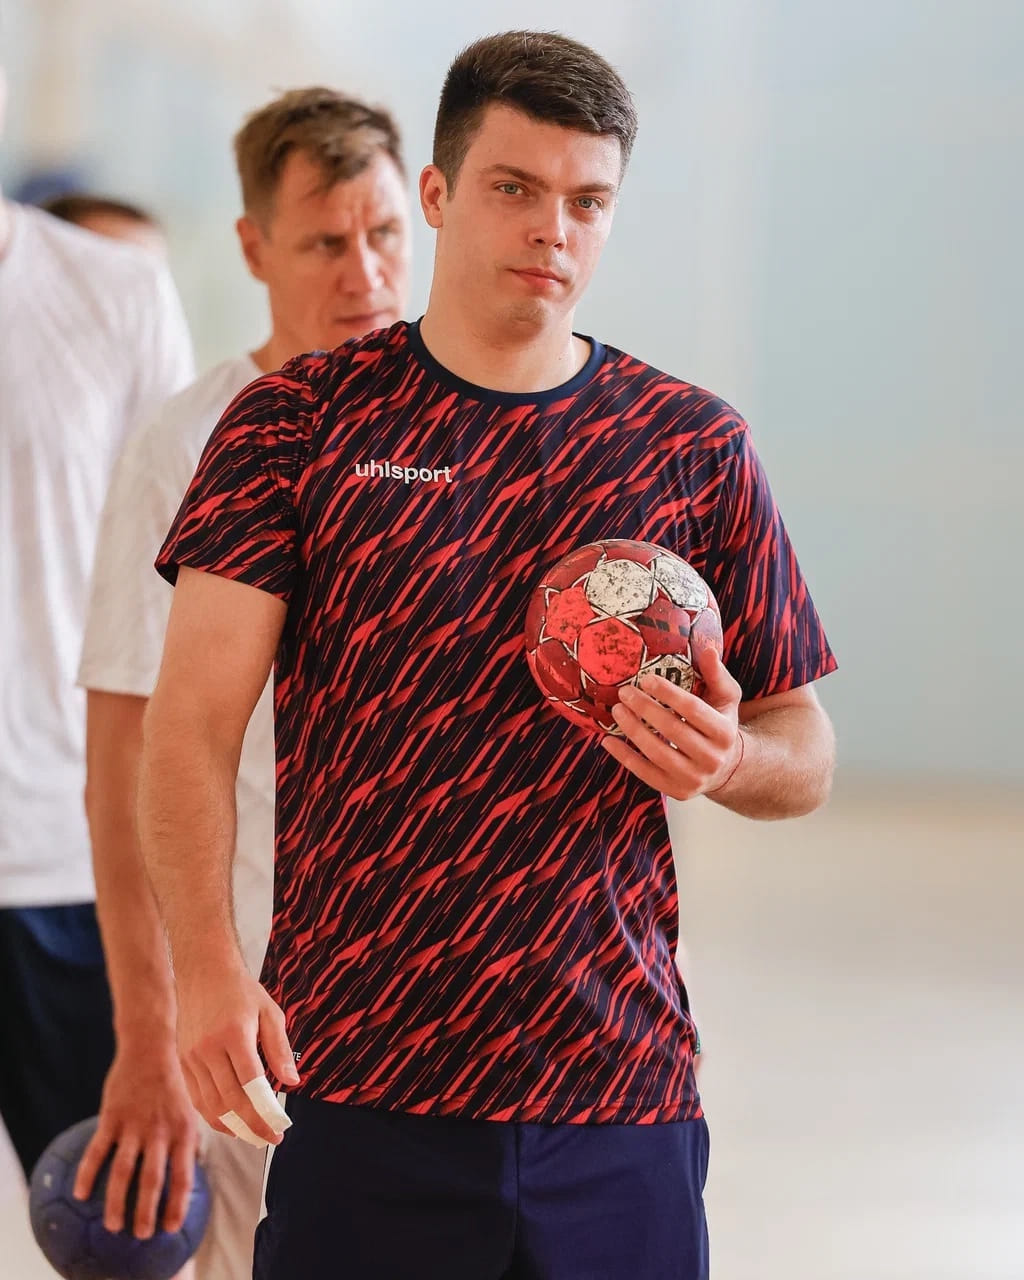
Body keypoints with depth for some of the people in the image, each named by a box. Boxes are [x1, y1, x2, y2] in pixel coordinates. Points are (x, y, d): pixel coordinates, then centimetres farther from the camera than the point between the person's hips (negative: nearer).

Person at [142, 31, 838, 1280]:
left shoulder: (695, 446, 7)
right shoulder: (297, 423, 2)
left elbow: (807, 755, 11)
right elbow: (194, 718, -7)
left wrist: (727, 758, -12)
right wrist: (207, 966, -21)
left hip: (619, 1089, 2)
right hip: (356, 1082, -1)